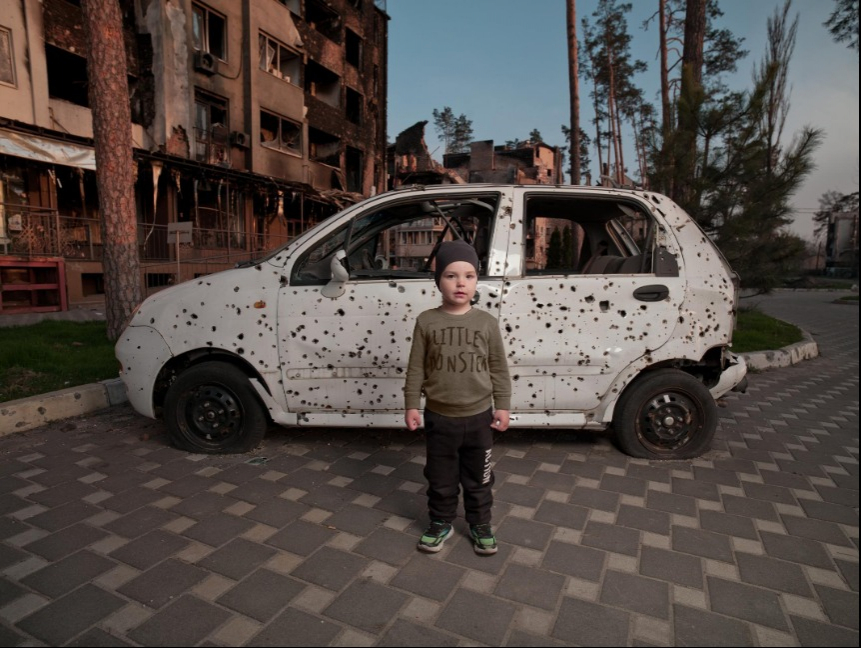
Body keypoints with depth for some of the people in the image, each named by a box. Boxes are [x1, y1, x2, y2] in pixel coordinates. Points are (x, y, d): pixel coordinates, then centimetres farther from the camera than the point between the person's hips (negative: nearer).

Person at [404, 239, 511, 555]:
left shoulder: (487, 322, -5)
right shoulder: (426, 321, -7)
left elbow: (499, 369, 1)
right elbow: (416, 368, -2)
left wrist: (502, 406, -1)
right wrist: (412, 405, -4)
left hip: (479, 417, 1)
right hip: (439, 418, 0)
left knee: (478, 479, 17)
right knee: (440, 479, 16)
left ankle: (480, 525, 38)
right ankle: (440, 523, 38)